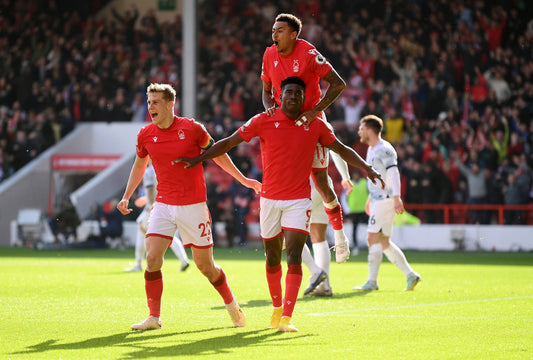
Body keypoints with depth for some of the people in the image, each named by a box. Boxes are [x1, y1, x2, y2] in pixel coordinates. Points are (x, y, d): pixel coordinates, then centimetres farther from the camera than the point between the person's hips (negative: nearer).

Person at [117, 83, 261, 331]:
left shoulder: (192, 128, -9)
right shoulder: (145, 135, 0)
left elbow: (217, 153, 7)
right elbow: (139, 165, 19)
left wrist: (243, 180, 10)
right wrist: (126, 197, 12)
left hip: (193, 205, -3)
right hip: (163, 205, 3)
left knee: (204, 265, 2)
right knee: (152, 257, -13)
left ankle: (231, 305, 27)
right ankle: (154, 317, -4)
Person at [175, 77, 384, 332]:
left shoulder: (315, 126, 1)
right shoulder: (264, 121, -2)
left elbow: (342, 149, 12)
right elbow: (229, 143, 3)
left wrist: (366, 168, 1)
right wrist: (199, 159, -2)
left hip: (299, 200, -1)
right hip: (270, 198, 1)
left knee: (294, 256, -15)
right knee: (272, 257, 10)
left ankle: (287, 317, -19)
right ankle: (277, 308, 32)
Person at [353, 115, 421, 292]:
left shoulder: (384, 149, -13)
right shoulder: (371, 149, 19)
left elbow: (393, 172, -25)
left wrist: (396, 197, -35)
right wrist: (370, 199, 33)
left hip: (385, 200, -10)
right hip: (377, 200, 10)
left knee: (373, 238, -11)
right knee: (383, 243, 9)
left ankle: (372, 282, -9)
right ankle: (411, 275, 11)